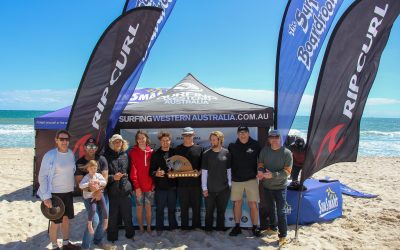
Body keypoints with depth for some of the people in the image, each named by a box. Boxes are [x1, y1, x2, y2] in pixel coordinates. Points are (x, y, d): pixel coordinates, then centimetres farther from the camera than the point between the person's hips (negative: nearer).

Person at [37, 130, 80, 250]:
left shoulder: (71, 154, 2)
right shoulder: (50, 155, -16)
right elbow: (42, 176, -15)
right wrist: (46, 197, -18)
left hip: (68, 193, 6)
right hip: (55, 194, -6)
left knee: (66, 218, 17)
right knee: (55, 221, 5)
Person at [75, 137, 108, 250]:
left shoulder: (101, 159, -3)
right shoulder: (79, 163, -5)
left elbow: (105, 177, -5)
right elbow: (79, 181, -6)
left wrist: (99, 191, -16)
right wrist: (91, 190, -21)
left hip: (102, 192, 3)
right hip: (88, 194, -3)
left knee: (104, 218, 6)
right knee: (95, 220, -12)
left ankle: (98, 240, 30)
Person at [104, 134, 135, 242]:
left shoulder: (126, 155, 8)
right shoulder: (107, 156, 0)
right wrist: (113, 177, -15)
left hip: (125, 190, 2)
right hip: (112, 191, -2)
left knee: (127, 214, 10)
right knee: (112, 216, 4)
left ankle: (130, 234, 30)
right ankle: (112, 238, 21)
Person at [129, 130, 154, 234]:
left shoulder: (151, 151, 5)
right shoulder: (133, 152, -4)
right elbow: (133, 170, -8)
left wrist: (154, 183, 1)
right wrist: (136, 186, -12)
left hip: (149, 185, 2)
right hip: (138, 186, -2)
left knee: (148, 207, 10)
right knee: (139, 207, 7)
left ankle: (149, 228, 20)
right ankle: (141, 228, 19)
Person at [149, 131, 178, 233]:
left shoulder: (174, 153, 4)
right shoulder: (155, 154, 1)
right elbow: (151, 170, -3)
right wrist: (156, 173, -24)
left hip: (172, 185, 1)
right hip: (160, 186, -1)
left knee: (172, 208, 11)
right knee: (160, 209, 7)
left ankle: (173, 227, 25)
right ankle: (159, 228, 20)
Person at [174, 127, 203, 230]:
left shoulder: (199, 149, 4)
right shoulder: (178, 149, 6)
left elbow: (202, 165, 5)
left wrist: (199, 172, -12)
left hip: (196, 182, 0)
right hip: (182, 182, 0)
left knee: (196, 206, 8)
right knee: (184, 206, 7)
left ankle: (196, 226, 21)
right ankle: (184, 226, 19)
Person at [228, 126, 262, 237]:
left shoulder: (255, 145, -4)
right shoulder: (232, 146, 0)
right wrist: (231, 175, 2)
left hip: (251, 179, -2)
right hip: (236, 180, 2)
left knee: (253, 204, 0)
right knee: (237, 203, 8)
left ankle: (255, 227, 15)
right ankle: (237, 226, 21)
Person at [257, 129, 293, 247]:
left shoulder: (286, 153, -14)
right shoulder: (264, 150, -5)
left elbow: (287, 171, -16)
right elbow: (260, 164, 5)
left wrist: (273, 175, -28)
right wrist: (260, 171, -18)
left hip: (280, 187, -4)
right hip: (267, 186, 4)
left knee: (280, 211, -2)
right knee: (271, 208, 21)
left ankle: (283, 235, 11)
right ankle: (272, 227, 41)